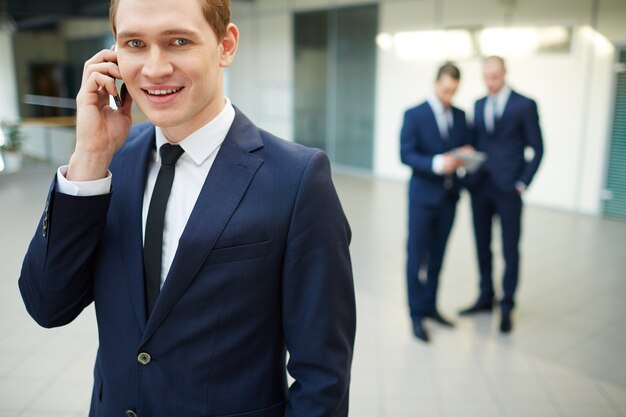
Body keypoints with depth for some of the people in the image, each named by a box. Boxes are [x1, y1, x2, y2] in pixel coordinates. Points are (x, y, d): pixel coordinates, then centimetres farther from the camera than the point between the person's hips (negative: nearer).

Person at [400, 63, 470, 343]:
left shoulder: (460, 115, 10)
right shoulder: (414, 115, -6)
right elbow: (406, 154, -12)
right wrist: (436, 163, -26)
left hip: (449, 196, 5)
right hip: (423, 196, -5)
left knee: (437, 256, 13)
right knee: (417, 256, 1)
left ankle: (430, 306, 25)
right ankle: (417, 314, 10)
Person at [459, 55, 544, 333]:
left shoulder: (524, 105, -3)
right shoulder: (478, 105, 12)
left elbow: (537, 149, -2)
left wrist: (523, 183, -8)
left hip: (508, 188, -5)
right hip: (479, 186, 5)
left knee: (510, 250, 3)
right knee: (482, 245, 12)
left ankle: (506, 306, 15)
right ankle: (486, 297, 27)